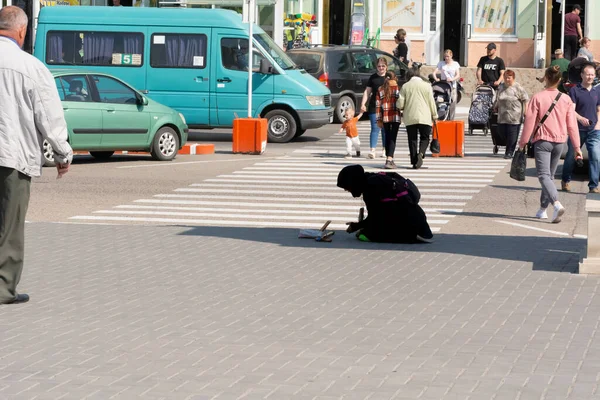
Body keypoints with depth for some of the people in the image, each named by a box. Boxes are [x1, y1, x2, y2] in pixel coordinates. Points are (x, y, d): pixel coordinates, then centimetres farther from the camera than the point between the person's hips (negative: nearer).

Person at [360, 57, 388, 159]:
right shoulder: (373, 77, 7)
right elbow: (367, 91, 7)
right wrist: (363, 104, -4)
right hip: (374, 107, 0)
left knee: (386, 129, 8)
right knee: (375, 128, -6)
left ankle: (385, 150, 19)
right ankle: (372, 150, -12)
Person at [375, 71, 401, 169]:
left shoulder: (380, 90, 7)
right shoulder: (397, 88, -2)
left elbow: (378, 105, 6)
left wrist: (379, 119, 9)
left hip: (385, 117, 3)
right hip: (395, 117, -3)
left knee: (387, 138, 14)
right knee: (393, 138, -7)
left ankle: (389, 159, 20)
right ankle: (389, 159, -19)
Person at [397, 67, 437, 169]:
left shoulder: (405, 86, 2)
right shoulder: (426, 85, 1)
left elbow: (400, 104, -1)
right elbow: (431, 102, 2)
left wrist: (403, 108, 21)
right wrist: (434, 115, 12)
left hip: (410, 118, 1)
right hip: (425, 117, -1)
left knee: (412, 139, 7)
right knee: (424, 138, 9)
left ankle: (414, 161, 4)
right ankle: (421, 153, -18)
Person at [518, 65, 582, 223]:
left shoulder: (537, 97, -10)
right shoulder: (566, 99, 1)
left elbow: (529, 121, -9)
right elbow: (572, 125, 3)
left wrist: (523, 141, 1)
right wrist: (577, 147, 8)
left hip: (542, 141, -4)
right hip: (559, 141, 4)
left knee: (544, 175, -10)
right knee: (550, 175, 17)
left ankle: (557, 204, -32)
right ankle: (543, 209, 23)